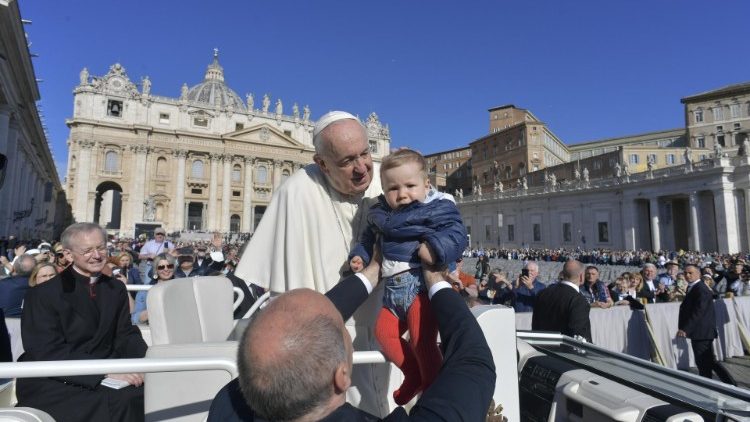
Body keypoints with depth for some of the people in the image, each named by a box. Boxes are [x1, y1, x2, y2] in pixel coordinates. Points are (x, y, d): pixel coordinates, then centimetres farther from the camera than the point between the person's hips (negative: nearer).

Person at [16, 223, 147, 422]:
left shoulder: (116, 289, 8)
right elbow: (48, 353, -17)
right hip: (53, 384, -5)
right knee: (116, 404, -31)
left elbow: (125, 336, 5)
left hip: (103, 378, 5)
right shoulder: (43, 294, -8)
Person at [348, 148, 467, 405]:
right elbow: (369, 238, 26)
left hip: (420, 283, -7)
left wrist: (436, 248, -32)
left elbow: (456, 234, -16)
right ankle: (414, 374, 32)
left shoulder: (437, 207, -7)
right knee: (384, 333, 12)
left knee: (422, 342, -8)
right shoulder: (379, 213, 12)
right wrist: (360, 255, 12)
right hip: (393, 287, 8)